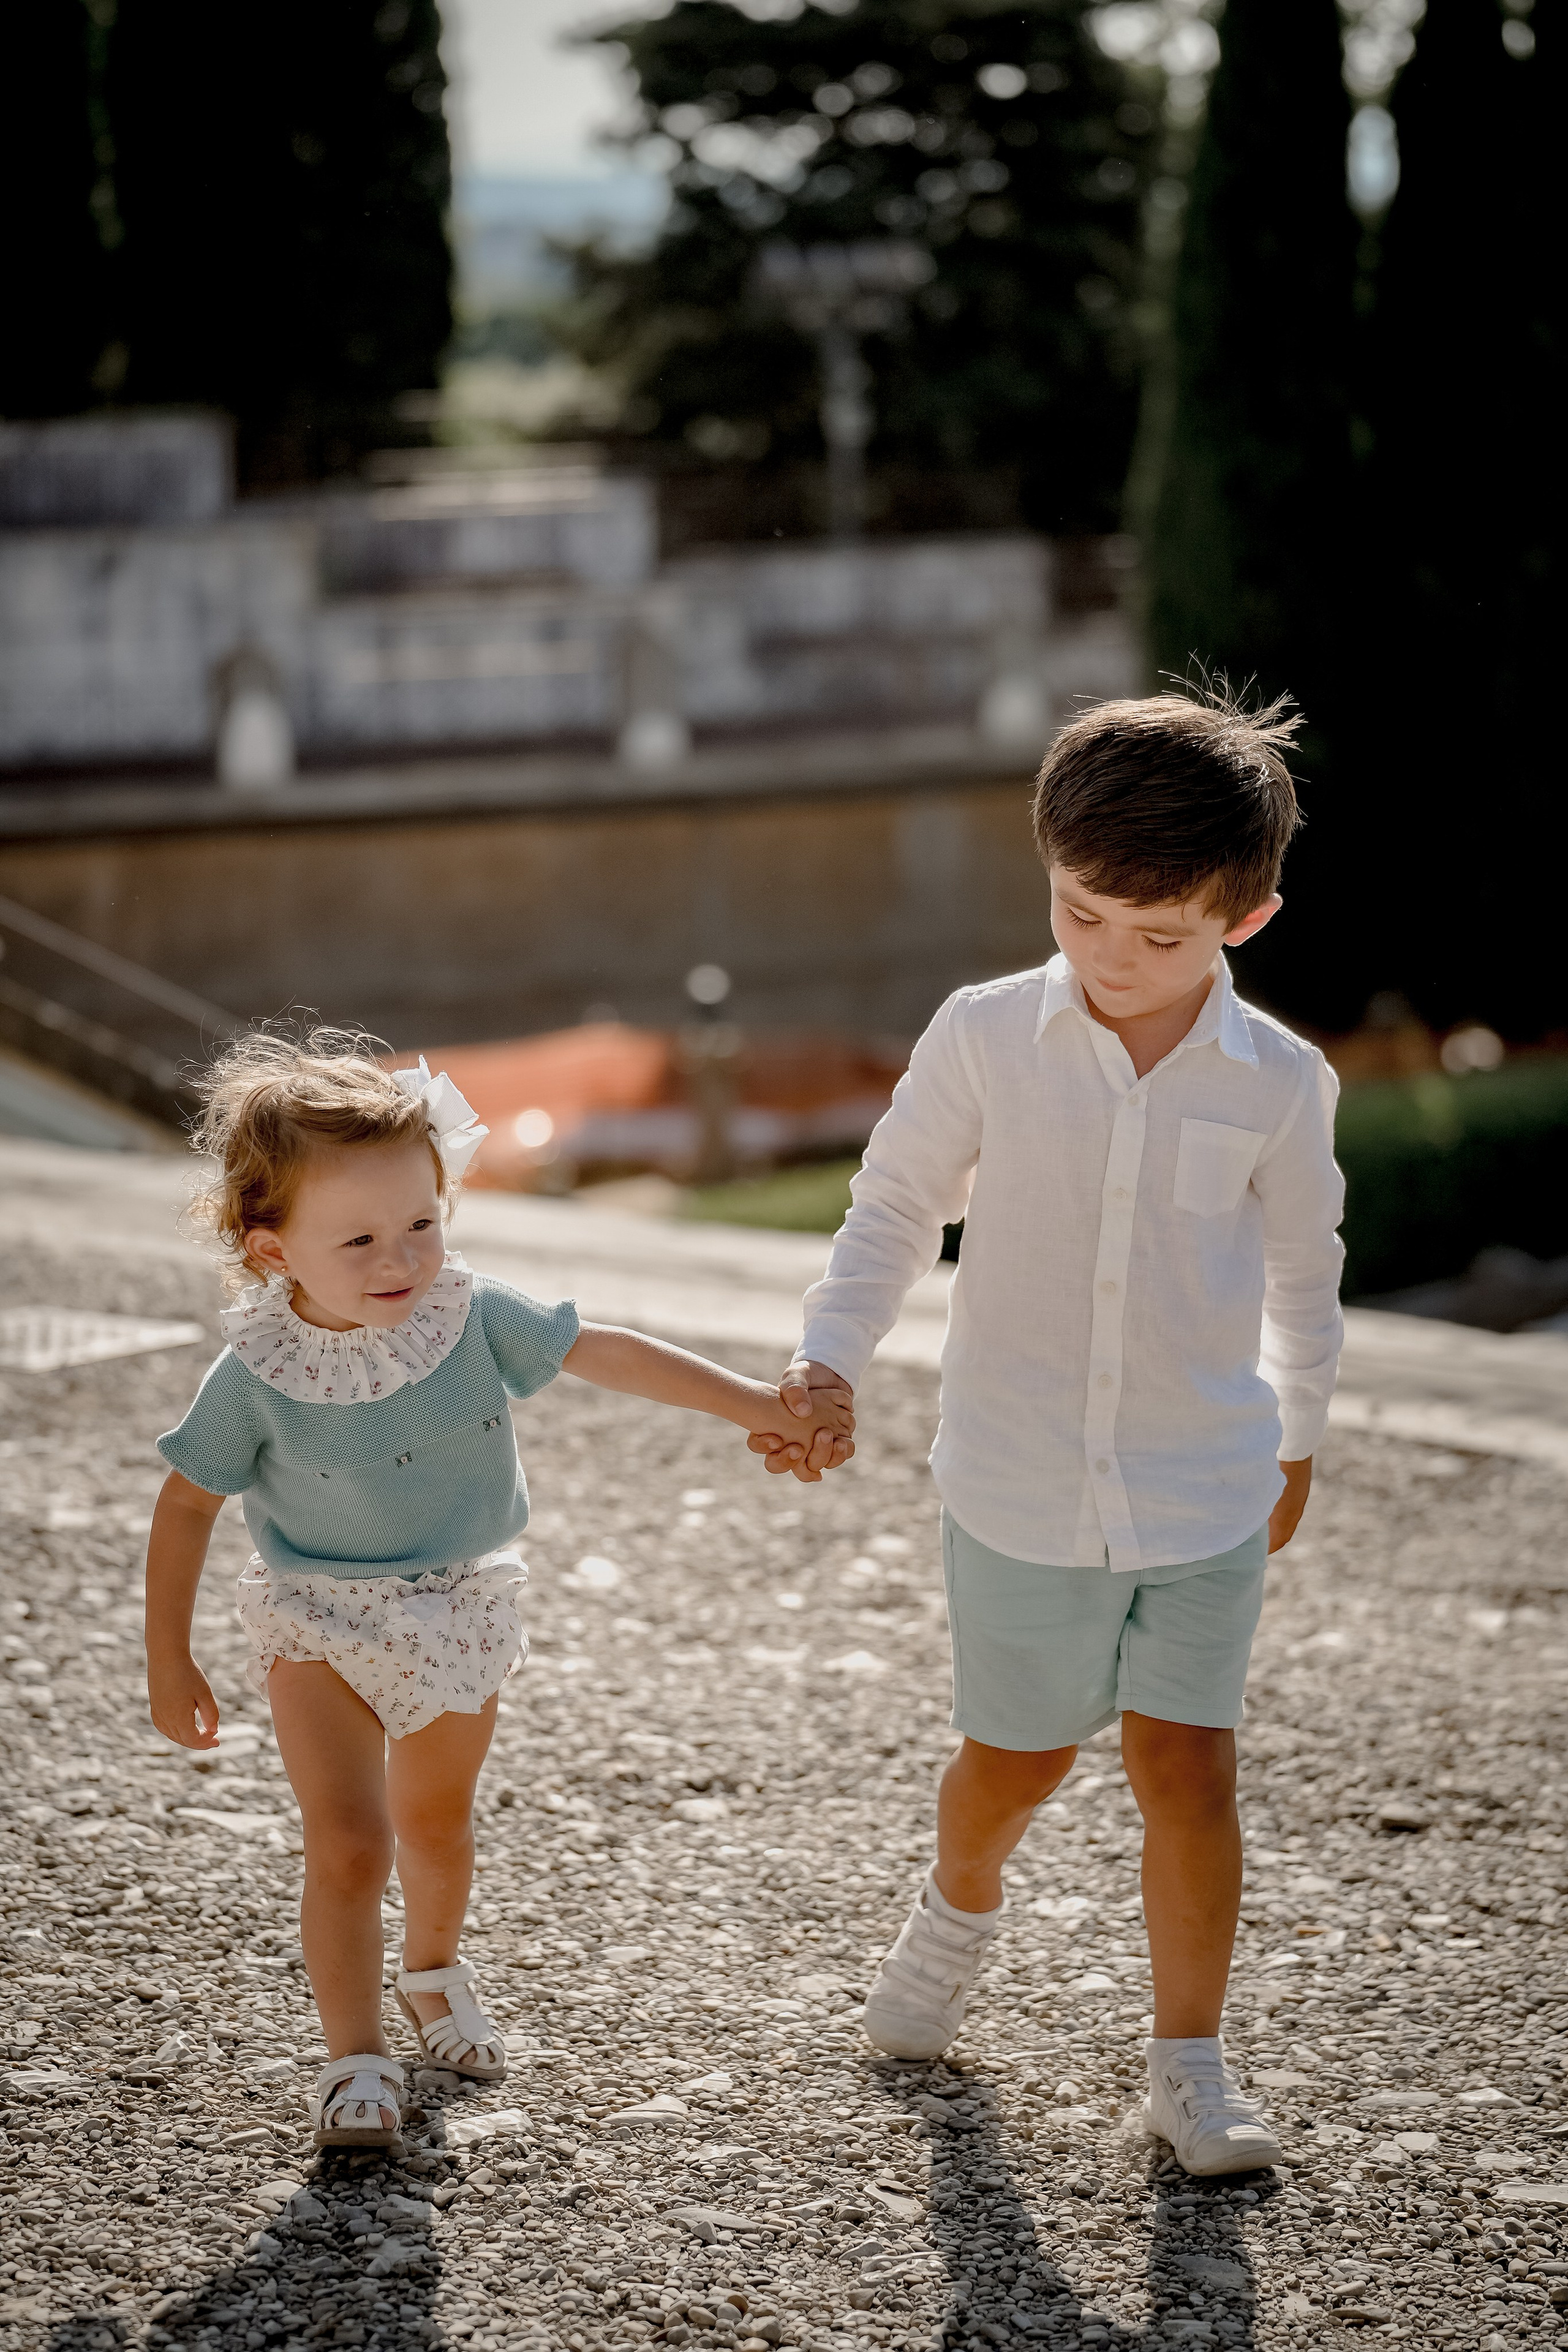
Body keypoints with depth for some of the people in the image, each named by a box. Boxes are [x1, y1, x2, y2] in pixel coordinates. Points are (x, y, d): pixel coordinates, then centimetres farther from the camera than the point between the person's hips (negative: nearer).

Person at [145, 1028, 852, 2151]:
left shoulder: (471, 1316, -18)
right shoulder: (258, 1375, -23)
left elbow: (613, 1355, -11)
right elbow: (188, 1504, -11)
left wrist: (762, 1406, -14)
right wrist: (170, 1659, -6)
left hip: (460, 1612, 3)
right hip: (321, 1625, -3)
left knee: (438, 1820, 21)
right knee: (348, 1843, -10)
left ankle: (435, 1969, 49)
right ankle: (356, 2057, 6)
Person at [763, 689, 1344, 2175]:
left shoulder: (1279, 1084, -8)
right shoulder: (984, 1039, -10)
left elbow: (1302, 1268, 8)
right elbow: (896, 1209, 0)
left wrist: (1297, 1438, 19)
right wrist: (830, 1357, -15)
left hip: (1203, 1493, 0)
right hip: (1018, 1488, 0)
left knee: (1189, 1772, -1)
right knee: (1015, 1759, 15)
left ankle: (1189, 2062, 14)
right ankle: (958, 1913, 48)